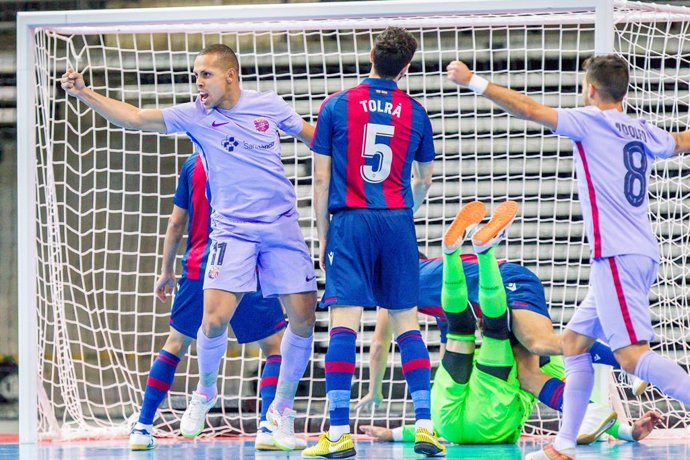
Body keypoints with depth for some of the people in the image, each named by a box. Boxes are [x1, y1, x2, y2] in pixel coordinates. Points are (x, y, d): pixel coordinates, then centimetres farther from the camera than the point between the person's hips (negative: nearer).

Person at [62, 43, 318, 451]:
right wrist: (84, 94, -12)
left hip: (283, 226, 1)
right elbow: (135, 118, -3)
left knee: (303, 318, -4)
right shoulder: (195, 115, 0)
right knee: (215, 319, -16)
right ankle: (205, 392, 13)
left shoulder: (269, 106, 2)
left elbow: (315, 138, 16)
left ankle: (283, 408, 16)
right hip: (233, 230, -1)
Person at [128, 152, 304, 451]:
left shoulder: (193, 164, 7)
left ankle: (142, 429, 13)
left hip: (197, 270, 3)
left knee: (175, 347, 17)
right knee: (276, 347, 7)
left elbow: (176, 223, 10)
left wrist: (166, 271, 18)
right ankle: (268, 428, -10)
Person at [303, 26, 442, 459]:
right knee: (407, 322, 9)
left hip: (350, 221, -2)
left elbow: (321, 177, 1)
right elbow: (425, 179, 19)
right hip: (398, 223, 2)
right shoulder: (415, 112, 7)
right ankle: (425, 424, 2)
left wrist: (323, 233, 10)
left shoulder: (336, 106, 1)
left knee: (344, 322, -6)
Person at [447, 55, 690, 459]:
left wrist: (473, 81, -5)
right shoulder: (644, 133, 16)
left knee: (632, 353, -15)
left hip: (618, 256, -9)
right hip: (640, 255, 9)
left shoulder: (590, 121, -5)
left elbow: (530, 110, -12)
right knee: (575, 342, 15)